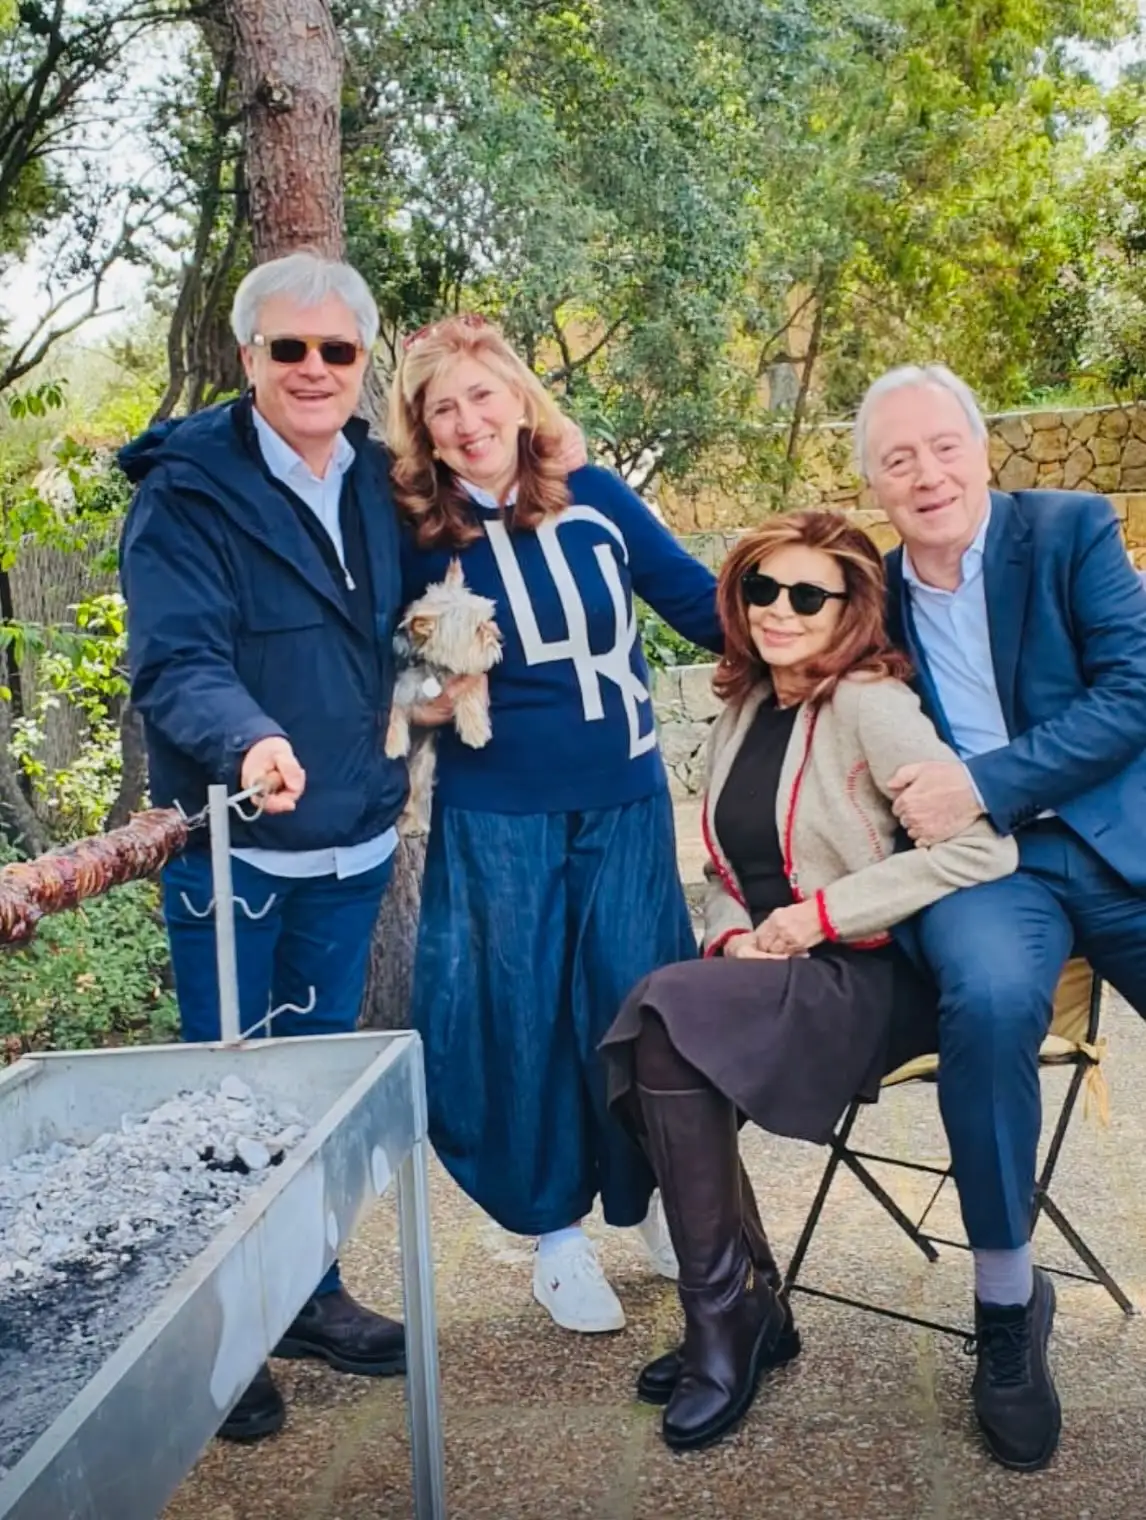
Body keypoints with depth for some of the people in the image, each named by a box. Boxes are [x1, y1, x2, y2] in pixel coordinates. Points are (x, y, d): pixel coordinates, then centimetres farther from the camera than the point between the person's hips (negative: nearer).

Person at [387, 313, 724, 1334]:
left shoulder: (594, 498, -1)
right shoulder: (420, 537, -3)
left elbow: (702, 602, 4)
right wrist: (432, 699, -13)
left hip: (624, 803, 1)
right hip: (494, 819, -1)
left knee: (638, 1002, 8)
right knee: (516, 1014, 5)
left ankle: (658, 1198, 32)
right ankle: (555, 1230, 24)